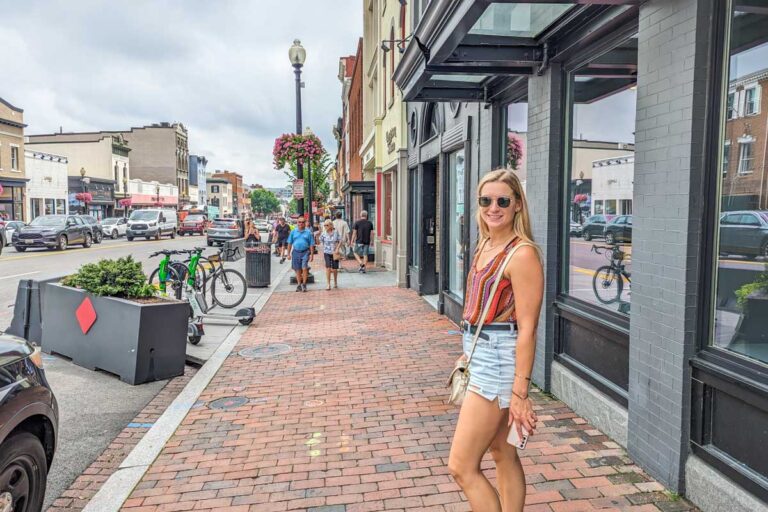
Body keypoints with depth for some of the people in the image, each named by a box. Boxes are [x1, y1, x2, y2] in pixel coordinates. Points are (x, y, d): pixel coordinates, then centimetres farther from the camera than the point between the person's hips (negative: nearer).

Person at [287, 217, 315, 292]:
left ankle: (304, 284, -1)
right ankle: (299, 285, 20)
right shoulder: (293, 232, 7)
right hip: (296, 252, 2)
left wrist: (312, 254, -2)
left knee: (304, 268, -12)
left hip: (305, 252, -2)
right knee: (298, 270, 9)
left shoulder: (308, 232, 2)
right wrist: (288, 253, 5)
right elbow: (290, 243, 10)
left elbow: (311, 244, 3)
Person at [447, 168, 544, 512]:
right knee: (502, 453, 20)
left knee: (461, 467, -3)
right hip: (480, 356, 9)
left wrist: (520, 392, -20)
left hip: (498, 360, -9)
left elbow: (527, 328, -20)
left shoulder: (522, 254, -18)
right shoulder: (485, 246, 9)